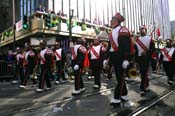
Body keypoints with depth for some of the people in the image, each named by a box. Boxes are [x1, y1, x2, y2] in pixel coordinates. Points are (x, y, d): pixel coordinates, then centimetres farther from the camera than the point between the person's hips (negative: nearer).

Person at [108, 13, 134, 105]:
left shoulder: (122, 30, -10)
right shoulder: (112, 32, 17)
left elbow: (126, 45, -19)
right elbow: (110, 46, 19)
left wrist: (126, 59, -24)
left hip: (121, 57, -9)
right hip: (114, 57, 9)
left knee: (120, 77, -4)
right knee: (119, 77, 14)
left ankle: (117, 98, 1)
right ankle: (124, 95, 26)